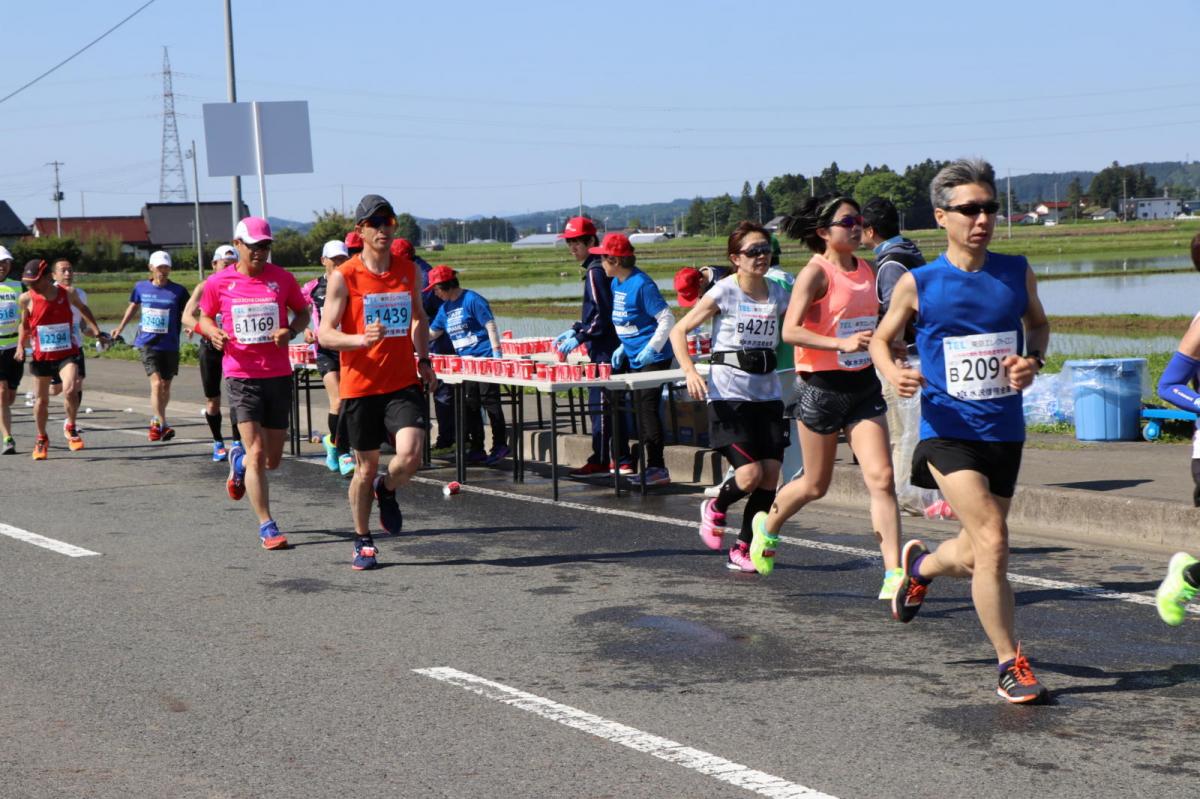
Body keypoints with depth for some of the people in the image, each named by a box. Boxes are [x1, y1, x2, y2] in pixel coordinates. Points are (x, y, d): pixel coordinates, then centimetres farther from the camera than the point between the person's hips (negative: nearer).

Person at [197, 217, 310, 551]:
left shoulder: (281, 278, 2)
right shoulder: (218, 283, 0)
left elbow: (303, 312, 13)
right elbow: (205, 317, 13)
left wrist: (291, 330, -9)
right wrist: (213, 332, -9)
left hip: (279, 375, 2)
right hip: (242, 375, -2)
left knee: (273, 459, 10)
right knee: (257, 453, -11)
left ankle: (239, 462, 46)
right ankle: (267, 527, -2)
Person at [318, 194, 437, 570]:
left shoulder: (409, 270, 7)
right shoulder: (343, 277, -6)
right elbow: (326, 333, -8)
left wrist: (423, 359, 14)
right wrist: (361, 339, -26)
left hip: (403, 382, 2)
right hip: (360, 385, -2)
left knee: (410, 455, -18)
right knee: (365, 468, 6)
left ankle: (387, 491, 17)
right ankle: (363, 542, 26)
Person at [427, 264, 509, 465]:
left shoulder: (471, 299, -8)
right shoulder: (445, 307, 15)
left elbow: (490, 325, -11)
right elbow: (432, 333, 23)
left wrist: (497, 354, -16)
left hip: (485, 358, -8)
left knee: (489, 401, -6)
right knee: (469, 405, 7)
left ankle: (500, 445, 1)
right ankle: (476, 449, 12)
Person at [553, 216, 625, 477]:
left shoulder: (595, 271, -13)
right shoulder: (595, 269, 16)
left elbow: (602, 315, -20)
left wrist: (579, 337, -17)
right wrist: (575, 330, 17)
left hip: (604, 350, -10)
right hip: (605, 349, 10)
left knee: (599, 404, -6)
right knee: (609, 405, 11)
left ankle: (600, 461, -2)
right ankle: (621, 460, 14)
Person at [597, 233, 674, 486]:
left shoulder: (641, 284, -18)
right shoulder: (616, 284, 9)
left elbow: (667, 319, -18)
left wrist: (651, 348, -21)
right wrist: (623, 347, 13)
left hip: (653, 358, -10)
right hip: (634, 358, 10)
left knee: (648, 408, -10)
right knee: (640, 409, 11)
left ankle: (657, 469, -6)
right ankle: (652, 466, 17)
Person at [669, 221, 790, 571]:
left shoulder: (778, 293, 7)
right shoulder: (724, 292, -6)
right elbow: (679, 331, -5)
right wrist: (691, 372, -20)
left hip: (767, 393, 5)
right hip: (729, 394, -5)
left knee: (770, 477, -1)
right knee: (751, 474, -15)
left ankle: (743, 550, 15)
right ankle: (715, 509, 19)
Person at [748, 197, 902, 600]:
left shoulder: (866, 270, 9)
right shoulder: (816, 272, -12)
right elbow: (790, 331, -24)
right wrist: (842, 344, -33)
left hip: (864, 385, 5)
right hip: (821, 386, -5)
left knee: (881, 477, -8)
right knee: (816, 484, 10)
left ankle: (893, 574, -8)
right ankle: (768, 526, 39)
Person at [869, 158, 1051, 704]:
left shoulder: (1017, 273, 2)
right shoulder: (918, 284, -5)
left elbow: (1037, 322, 20)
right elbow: (882, 338, 9)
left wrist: (1033, 360, -1)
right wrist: (892, 372, -13)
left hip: (1005, 432, 4)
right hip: (948, 431, -4)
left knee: (977, 555, 14)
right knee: (992, 542, -18)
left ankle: (920, 565, 49)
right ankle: (1011, 665, -5)